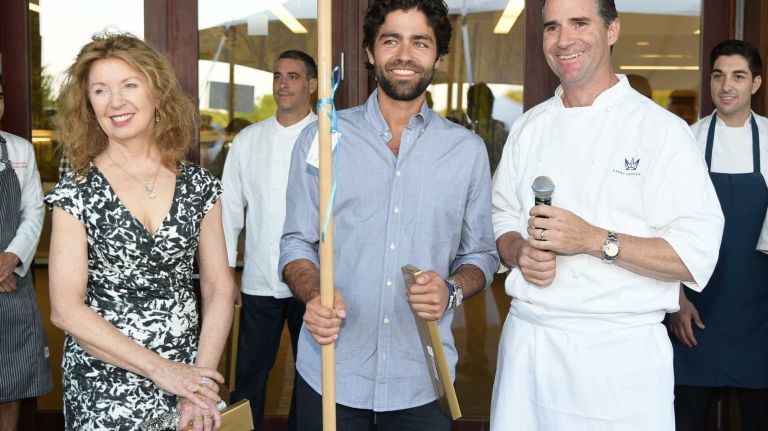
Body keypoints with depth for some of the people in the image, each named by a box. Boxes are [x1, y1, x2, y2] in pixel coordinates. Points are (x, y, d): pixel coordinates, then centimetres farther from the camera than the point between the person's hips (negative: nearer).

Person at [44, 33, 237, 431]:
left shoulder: (198, 186, 0)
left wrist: (200, 381, -10)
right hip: (103, 389, -2)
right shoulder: (75, 193, -7)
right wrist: (160, 369, -16)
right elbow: (65, 309, -11)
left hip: (188, 378, 2)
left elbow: (218, 288, 0)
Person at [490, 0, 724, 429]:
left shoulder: (661, 129, -7)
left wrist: (593, 240, -21)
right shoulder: (529, 128, 8)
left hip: (621, 356, -4)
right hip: (526, 343, 4)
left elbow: (697, 257, -12)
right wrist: (520, 252, -6)